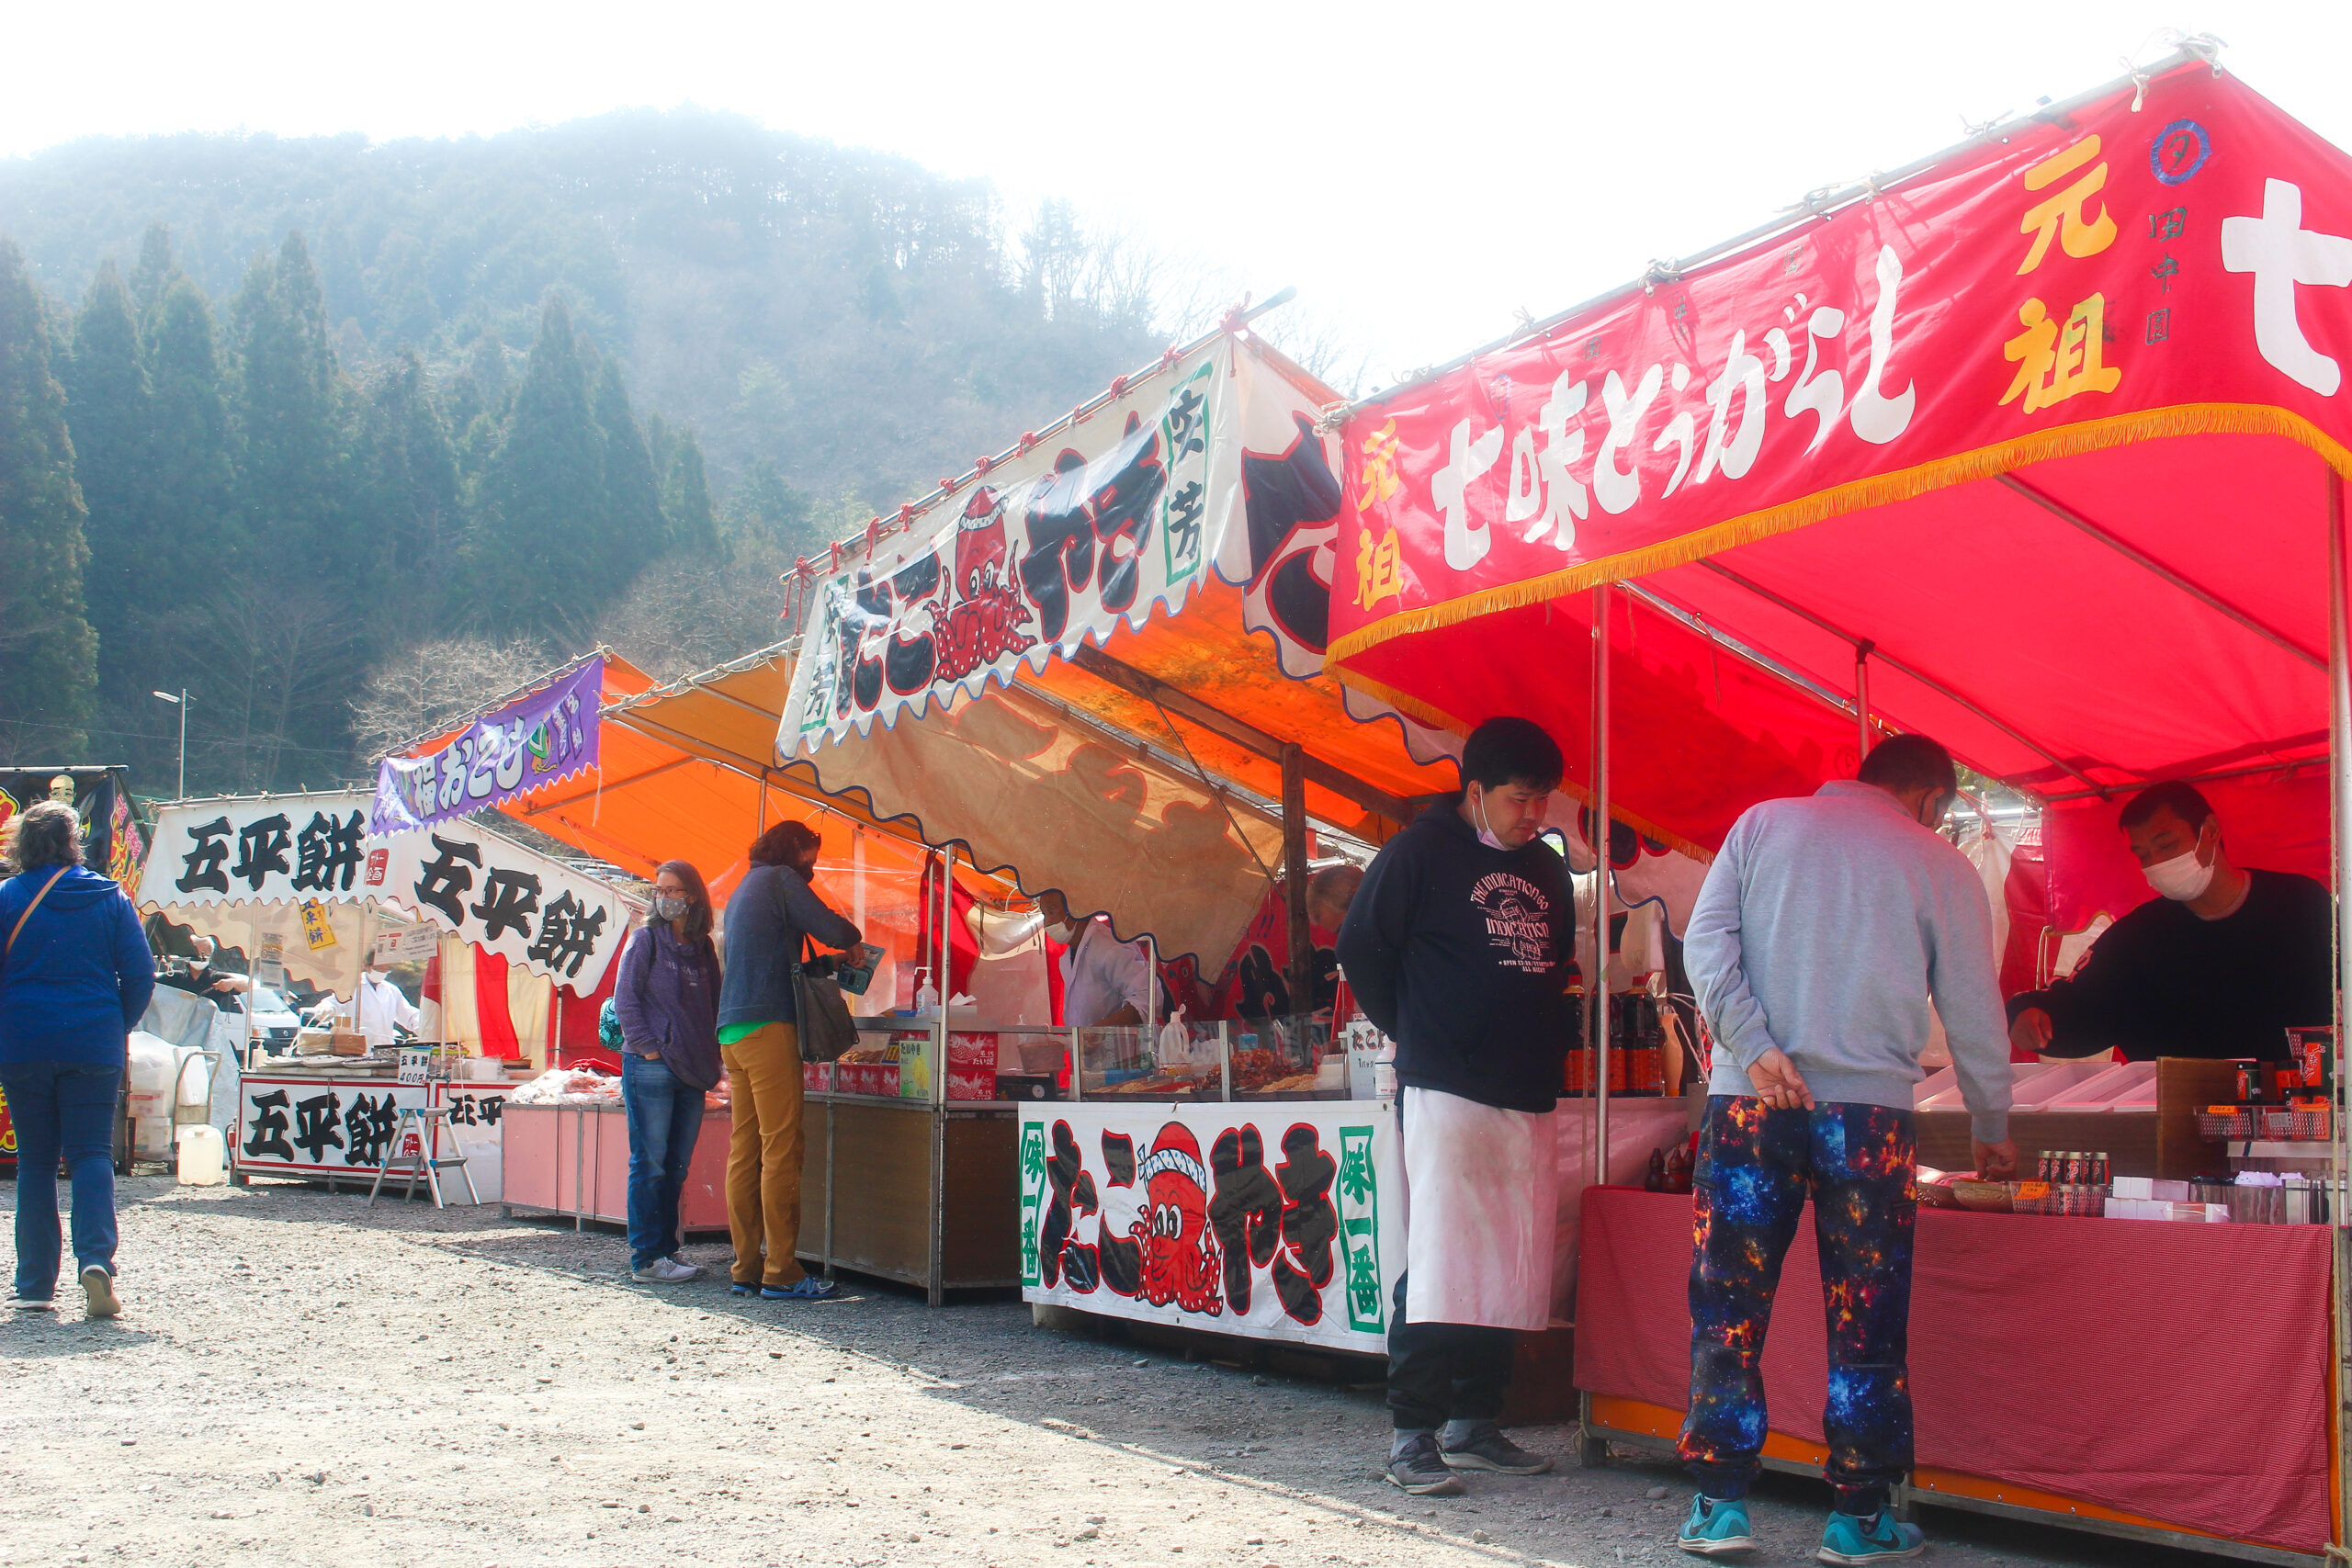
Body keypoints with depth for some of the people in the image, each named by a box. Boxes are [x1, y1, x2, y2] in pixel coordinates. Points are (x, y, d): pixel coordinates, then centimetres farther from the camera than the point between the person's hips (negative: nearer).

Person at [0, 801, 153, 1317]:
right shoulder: (109, 897, 1)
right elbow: (140, 974, 0)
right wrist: (119, 1027, 14)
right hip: (93, 1048, 0)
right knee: (91, 1154, 2)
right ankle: (96, 1259, -20)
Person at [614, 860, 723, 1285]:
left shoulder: (702, 947, 14)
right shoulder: (646, 940, 0)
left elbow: (713, 1004, 20)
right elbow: (625, 999, -5)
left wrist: (710, 1056, 9)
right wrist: (648, 1047, -12)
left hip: (692, 1072, 6)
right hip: (650, 1069, -5)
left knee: (676, 1167, 9)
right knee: (650, 1164, -5)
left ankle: (667, 1249, 16)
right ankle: (647, 1259, -3)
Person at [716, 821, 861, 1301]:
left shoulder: (743, 890, 26)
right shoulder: (781, 879, -2)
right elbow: (834, 930, -9)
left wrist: (823, 964, 22)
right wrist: (852, 939, 13)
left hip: (732, 1031, 9)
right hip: (767, 1027, -9)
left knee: (745, 1151, 7)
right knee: (780, 1151, -10)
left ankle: (748, 1267, 8)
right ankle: (781, 1273, -12)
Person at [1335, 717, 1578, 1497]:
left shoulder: (1546, 868, 16)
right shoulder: (1421, 853, -3)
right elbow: (1360, 949, -1)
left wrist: (1544, 1044, 15)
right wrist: (1417, 1035, 3)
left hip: (1527, 1102, 7)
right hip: (1445, 1096, -7)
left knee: (1510, 1271, 7)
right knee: (1439, 1267, -9)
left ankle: (1473, 1424, 17)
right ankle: (1412, 1434, -5)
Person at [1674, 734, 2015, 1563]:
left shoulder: (1763, 824, 12)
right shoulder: (1939, 864, 8)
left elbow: (1705, 942, 0)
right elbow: (1973, 1010, 12)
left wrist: (1755, 1050, -6)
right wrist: (1993, 1131, 23)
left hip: (1748, 1097, 1)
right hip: (1870, 1106, -1)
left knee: (1727, 1306, 6)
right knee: (1865, 1322, 6)